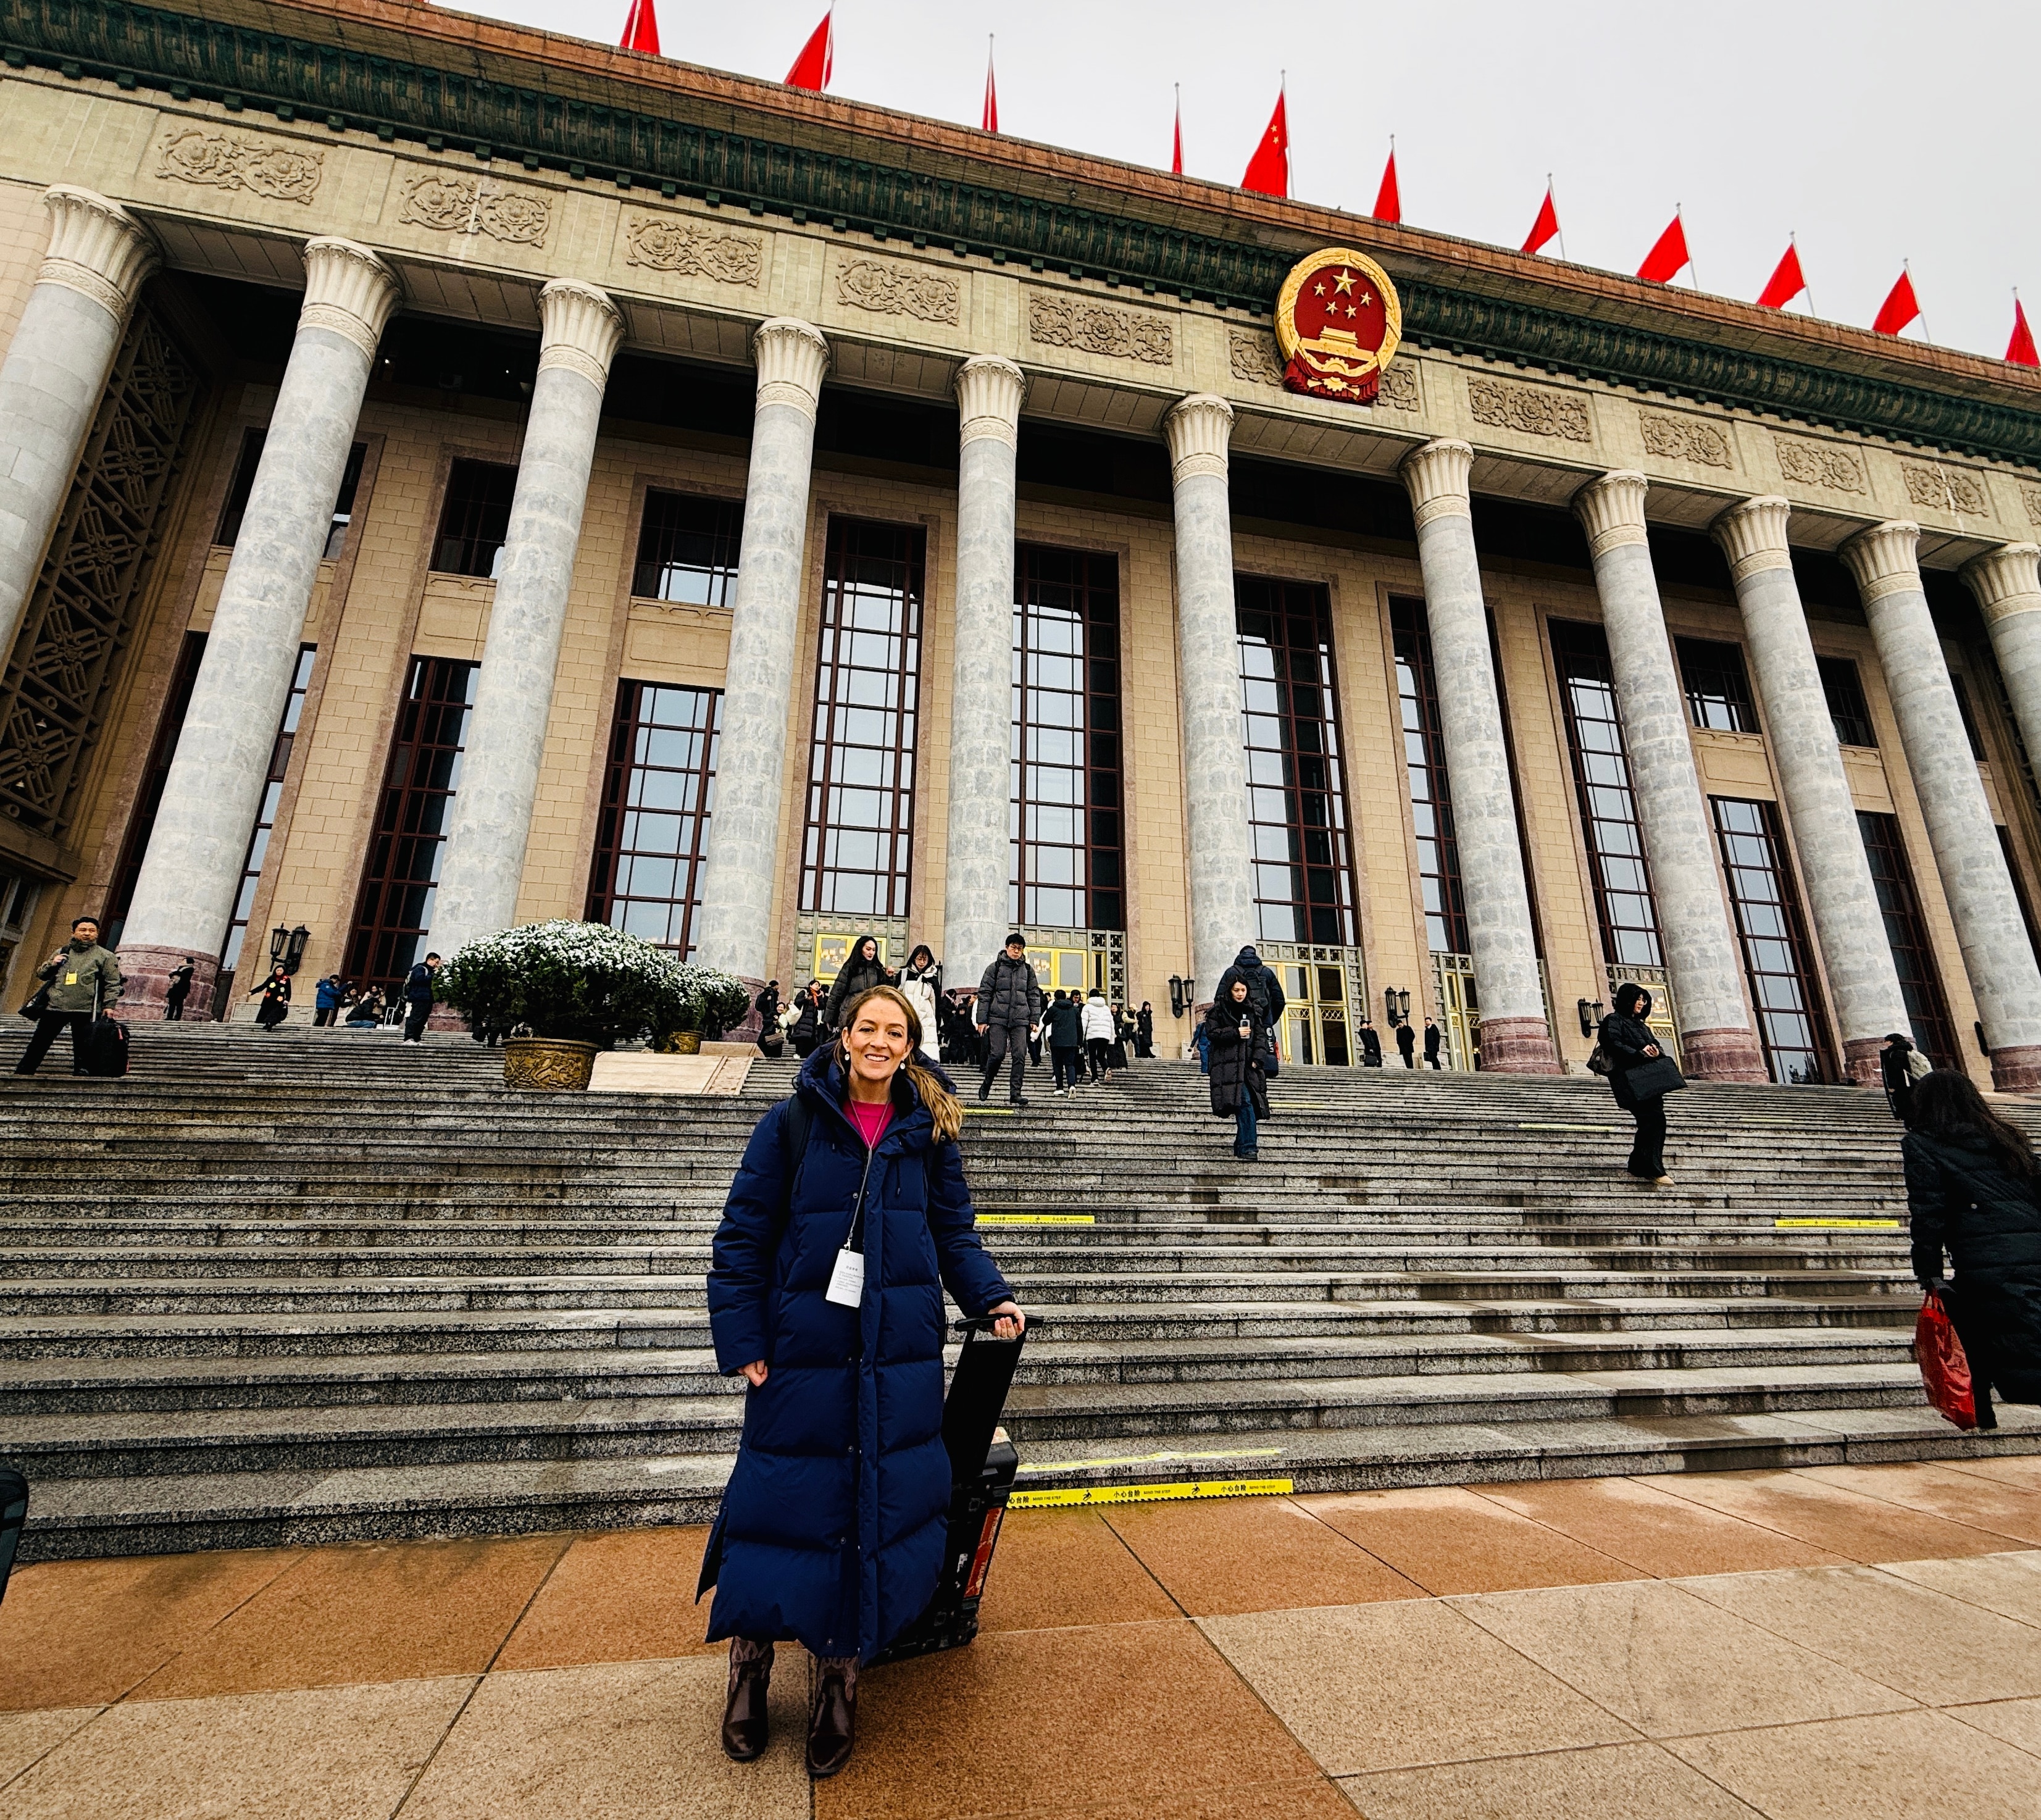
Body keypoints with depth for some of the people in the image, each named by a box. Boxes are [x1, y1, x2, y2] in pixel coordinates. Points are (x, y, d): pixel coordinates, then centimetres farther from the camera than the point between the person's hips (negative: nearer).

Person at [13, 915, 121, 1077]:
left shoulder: (106, 956, 4)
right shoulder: (61, 952, 16)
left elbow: (112, 984, 0)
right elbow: (40, 974, 23)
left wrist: (109, 1006, -10)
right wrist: (51, 964, 2)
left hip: (85, 1011, -4)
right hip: (54, 1008, 4)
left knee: (83, 1051, -1)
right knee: (38, 1045, 9)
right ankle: (21, 1074, 18)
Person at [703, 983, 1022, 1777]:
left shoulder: (929, 1130, 3)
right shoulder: (793, 1122, -3)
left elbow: (954, 1233, 8)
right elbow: (743, 1236, -2)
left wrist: (992, 1298, -7)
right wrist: (743, 1343, -6)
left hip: (900, 1355, 2)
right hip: (803, 1349, -2)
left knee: (882, 1501, 9)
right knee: (784, 1497, 6)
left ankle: (841, 1668, 30)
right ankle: (751, 1657, 33)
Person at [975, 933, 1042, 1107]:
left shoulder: (1027, 970, 14)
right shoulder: (995, 967, 5)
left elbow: (1034, 995, 14)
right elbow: (984, 993, 3)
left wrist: (1035, 1020, 5)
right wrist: (982, 1019, -4)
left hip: (1021, 1020, 2)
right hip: (998, 1018, -2)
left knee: (1020, 1056, -6)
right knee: (997, 1054, -8)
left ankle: (1015, 1094, -3)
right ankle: (986, 1084, 18)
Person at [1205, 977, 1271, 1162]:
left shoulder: (1252, 1010, 18)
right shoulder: (1219, 1009, 5)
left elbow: (1261, 1036, 13)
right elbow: (1211, 1032, -2)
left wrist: (1257, 1059, -1)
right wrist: (1236, 1033, -11)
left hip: (1249, 1065, 5)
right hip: (1228, 1065, -5)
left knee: (1246, 1105, 1)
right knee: (1245, 1102, -17)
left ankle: (1241, 1147, 13)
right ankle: (1248, 1148, -18)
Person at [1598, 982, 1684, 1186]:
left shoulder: (1641, 1025, 26)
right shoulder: (1614, 1021, 0)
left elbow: (1656, 1048, 20)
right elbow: (1614, 1046, -13)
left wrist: (1656, 1053, -4)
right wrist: (1640, 1054, -23)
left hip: (1650, 1080, 9)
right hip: (1631, 1080, -9)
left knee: (1650, 1124, 5)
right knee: (1655, 1120, -17)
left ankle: (1638, 1167, 15)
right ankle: (1654, 1170, -16)